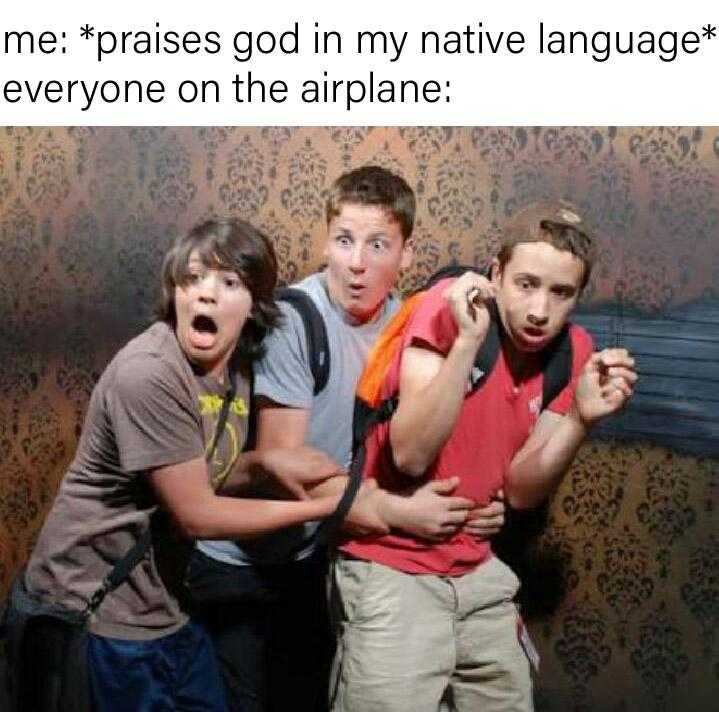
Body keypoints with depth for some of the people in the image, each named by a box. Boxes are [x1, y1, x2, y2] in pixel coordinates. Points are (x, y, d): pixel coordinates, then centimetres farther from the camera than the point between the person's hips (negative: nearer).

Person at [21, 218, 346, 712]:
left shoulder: (237, 366, 1)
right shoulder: (149, 373, -25)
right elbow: (196, 515, -22)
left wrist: (265, 461, -8)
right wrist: (330, 506, -15)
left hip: (166, 610, 8)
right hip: (95, 613, -8)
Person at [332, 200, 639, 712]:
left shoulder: (573, 351, -2)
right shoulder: (451, 307, -17)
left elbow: (521, 490, -4)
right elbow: (410, 456, -26)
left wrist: (582, 418, -19)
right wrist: (467, 340, -34)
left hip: (476, 569, 6)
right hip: (390, 565, -5)